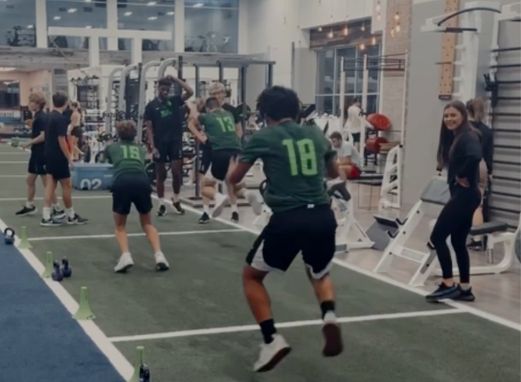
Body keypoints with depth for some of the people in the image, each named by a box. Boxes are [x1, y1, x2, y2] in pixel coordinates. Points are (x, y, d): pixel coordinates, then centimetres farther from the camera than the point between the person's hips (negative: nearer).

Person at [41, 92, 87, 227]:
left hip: (50, 156, 8)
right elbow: (61, 140, -20)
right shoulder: (61, 118, -16)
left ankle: (46, 217, 5)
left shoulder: (50, 116, 10)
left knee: (50, 185, 7)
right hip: (58, 158, -8)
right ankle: (70, 216, 14)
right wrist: (69, 157, -15)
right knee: (67, 186, 3)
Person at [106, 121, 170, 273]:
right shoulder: (140, 149, 31)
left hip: (122, 183, -1)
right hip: (142, 182, 1)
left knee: (120, 225, 20)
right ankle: (159, 256, 2)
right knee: (147, 223, 23)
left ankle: (125, 256, -6)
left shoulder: (112, 148, 28)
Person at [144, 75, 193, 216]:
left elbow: (190, 92, -9)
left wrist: (175, 80, -9)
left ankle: (176, 201, 15)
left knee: (177, 171, -1)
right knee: (160, 174, 5)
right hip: (160, 143, -1)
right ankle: (162, 204, 11)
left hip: (175, 141, 1)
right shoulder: (151, 106, 0)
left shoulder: (174, 100, 5)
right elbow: (149, 127, -3)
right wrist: (152, 146, -11)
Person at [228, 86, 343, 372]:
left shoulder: (263, 137, 4)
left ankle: (272, 340, 4)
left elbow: (234, 179, 14)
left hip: (287, 219, -4)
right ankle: (329, 316, -1)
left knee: (252, 276, 19)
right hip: (322, 217, 4)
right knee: (320, 276, 30)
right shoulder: (316, 134, 14)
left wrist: (233, 171, 37)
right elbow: (334, 173, 30)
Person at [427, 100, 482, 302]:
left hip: (465, 195, -10)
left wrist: (464, 178, -21)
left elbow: (475, 157, -35)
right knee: (458, 241, 13)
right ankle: (464, 289, 18)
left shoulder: (468, 136, -16)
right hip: (460, 195, 10)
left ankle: (448, 284, 1)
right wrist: (456, 179, 4)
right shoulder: (453, 138, 13)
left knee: (437, 236, -6)